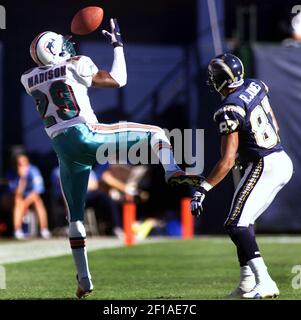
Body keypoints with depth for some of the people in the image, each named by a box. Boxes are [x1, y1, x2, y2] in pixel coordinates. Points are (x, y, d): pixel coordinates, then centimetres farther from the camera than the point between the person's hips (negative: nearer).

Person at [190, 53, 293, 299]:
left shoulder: (229, 110, -16)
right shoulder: (255, 86, 6)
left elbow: (227, 161, -18)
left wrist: (202, 189, -16)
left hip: (263, 166, -9)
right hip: (283, 161, 9)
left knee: (237, 225, -9)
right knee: (244, 222, 16)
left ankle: (264, 282, -20)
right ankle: (247, 283, 14)